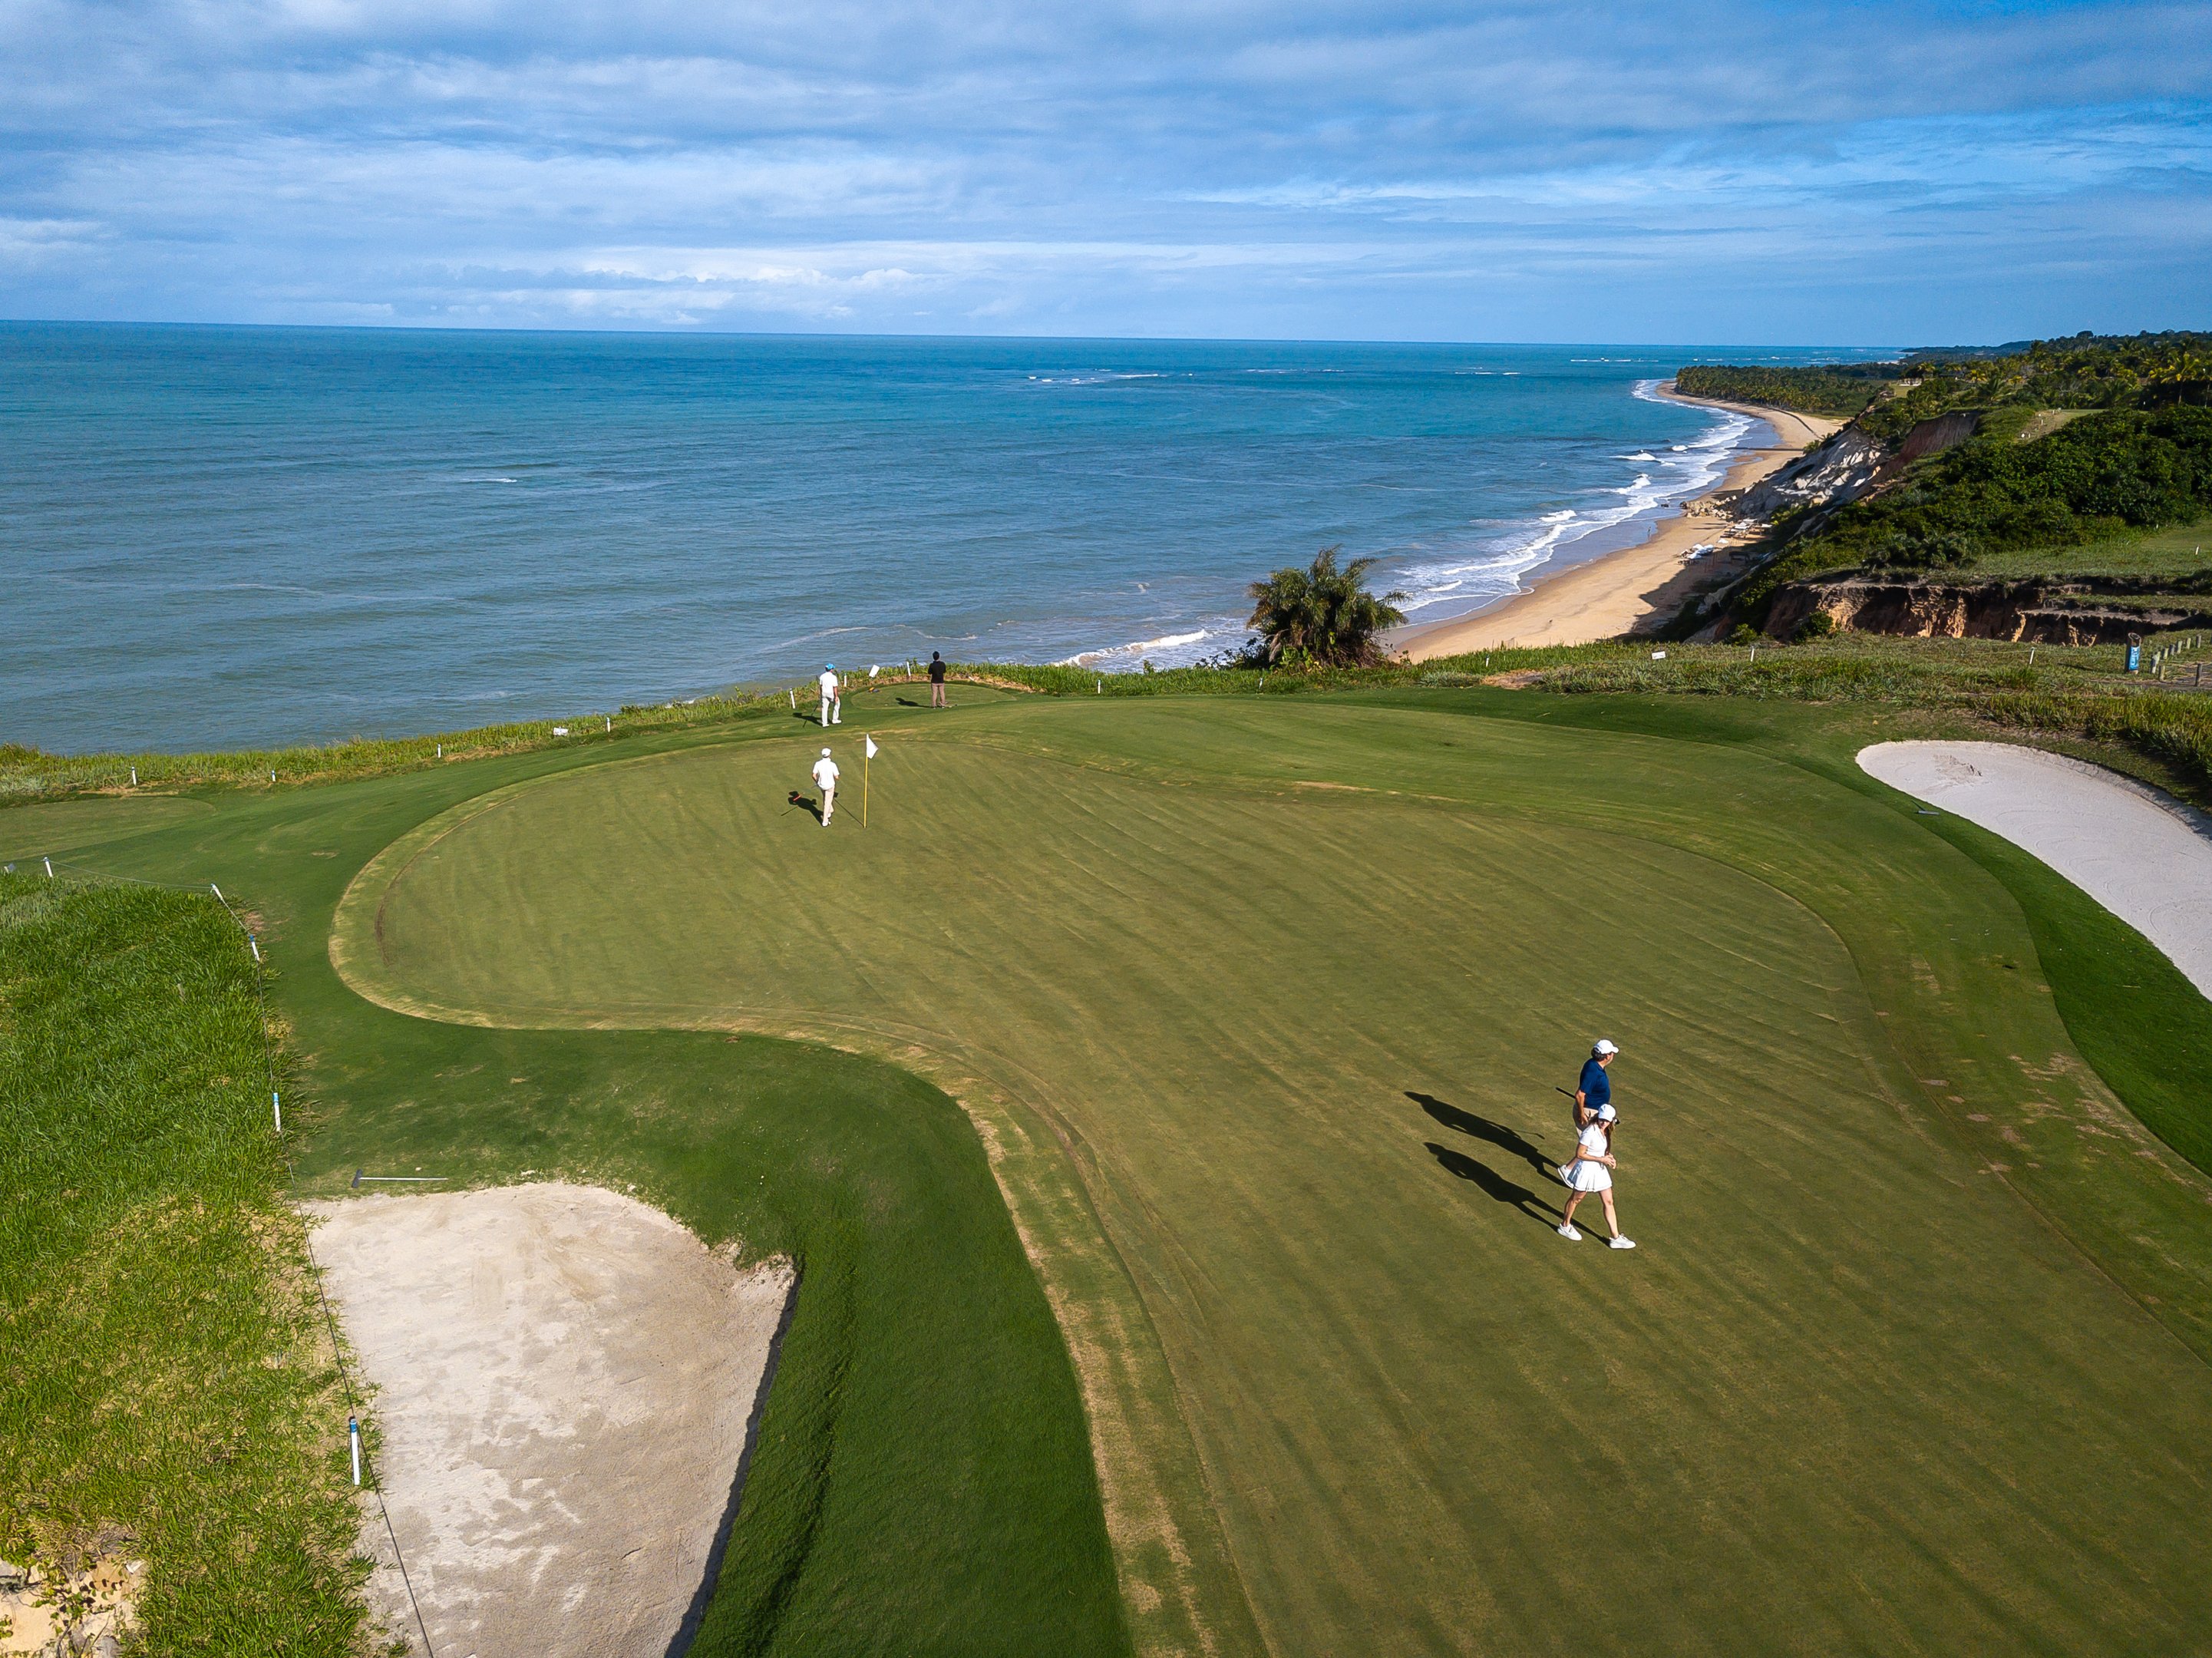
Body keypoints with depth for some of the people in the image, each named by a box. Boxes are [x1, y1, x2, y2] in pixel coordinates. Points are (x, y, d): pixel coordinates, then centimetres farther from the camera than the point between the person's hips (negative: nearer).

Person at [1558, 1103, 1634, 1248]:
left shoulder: (1606, 1132, -1)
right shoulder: (1590, 1133, -27)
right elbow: (1580, 1154, -23)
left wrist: (1608, 1157, -3)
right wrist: (1602, 1159, -23)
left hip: (1600, 1170, 8)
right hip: (1586, 1170, -8)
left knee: (1608, 1202, 9)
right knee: (1576, 1199, 14)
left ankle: (1616, 1238, 17)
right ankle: (1565, 1226, 36)